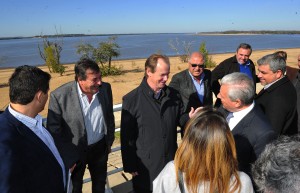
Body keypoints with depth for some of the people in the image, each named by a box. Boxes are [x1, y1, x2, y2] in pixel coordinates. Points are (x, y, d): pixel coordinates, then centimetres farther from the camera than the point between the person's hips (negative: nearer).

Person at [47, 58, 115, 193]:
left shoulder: (105, 88, -12)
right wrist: (67, 157, -12)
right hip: (74, 152, -3)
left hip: (100, 147, 3)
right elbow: (54, 130, -15)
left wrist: (109, 142, 9)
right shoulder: (59, 96, -24)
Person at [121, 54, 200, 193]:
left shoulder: (174, 95, -3)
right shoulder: (131, 99, -14)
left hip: (171, 161, 4)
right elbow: (127, 137, -10)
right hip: (146, 166, -3)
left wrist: (190, 117, -17)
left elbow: (180, 119, 7)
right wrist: (130, 166, -6)